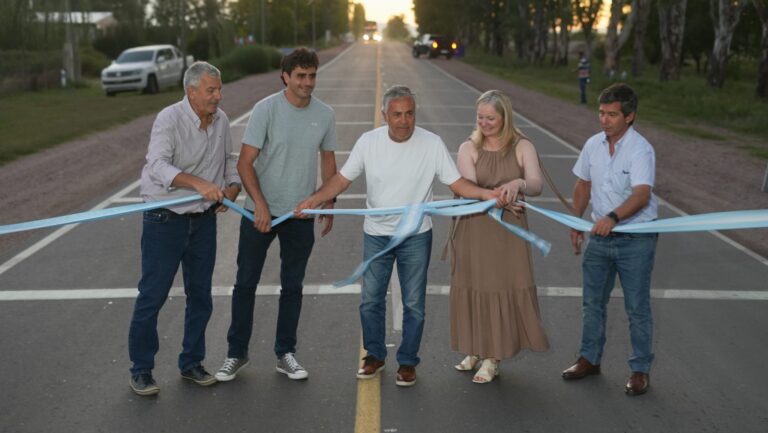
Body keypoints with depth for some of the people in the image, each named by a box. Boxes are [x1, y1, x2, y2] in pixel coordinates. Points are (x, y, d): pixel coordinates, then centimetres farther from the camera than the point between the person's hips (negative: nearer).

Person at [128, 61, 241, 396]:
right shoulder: (169, 119, -17)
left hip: (204, 220, 6)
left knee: (200, 296, 12)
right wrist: (198, 183, -43)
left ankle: (191, 363, 27)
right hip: (166, 220, -6)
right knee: (152, 296, 0)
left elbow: (229, 159, 17)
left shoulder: (221, 120, 4)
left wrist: (233, 186, -4)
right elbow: (158, 165, -30)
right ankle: (141, 370, 13)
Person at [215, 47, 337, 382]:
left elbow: (328, 160, 14)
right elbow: (245, 163, -12)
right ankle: (236, 353, 19)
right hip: (260, 212, -3)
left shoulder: (325, 115, 0)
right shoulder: (266, 109, -11)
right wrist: (260, 205, -21)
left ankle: (286, 354, 24)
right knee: (246, 283, 5)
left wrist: (329, 204, 13)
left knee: (293, 286, 11)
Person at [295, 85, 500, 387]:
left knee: (413, 303, 7)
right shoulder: (368, 142, -6)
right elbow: (343, 179, -2)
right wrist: (314, 200, -16)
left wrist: (485, 193, -26)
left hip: (416, 236, -1)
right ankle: (375, 355, 29)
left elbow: (456, 182, -9)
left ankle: (407, 362, 23)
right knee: (371, 300, 9)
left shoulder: (432, 144, -11)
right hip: (376, 234, 2)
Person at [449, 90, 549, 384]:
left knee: (503, 290, -1)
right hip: (474, 228, 1)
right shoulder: (469, 148, 1)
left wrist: (518, 184, -37)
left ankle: (492, 358, 10)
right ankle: (475, 350, 25)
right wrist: (500, 199, -28)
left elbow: (537, 184, -14)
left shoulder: (522, 147, 0)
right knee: (473, 288, 7)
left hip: (508, 230, -1)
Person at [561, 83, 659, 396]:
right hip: (600, 234, 6)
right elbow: (583, 185, 14)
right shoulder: (593, 145, 2)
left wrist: (613, 217, -46)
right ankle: (589, 359, 30)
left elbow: (642, 194, -31)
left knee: (637, 307, 3)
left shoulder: (641, 150, -18)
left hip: (635, 239, -6)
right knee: (592, 302, 15)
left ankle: (640, 370, 17)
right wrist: (576, 225, 15)